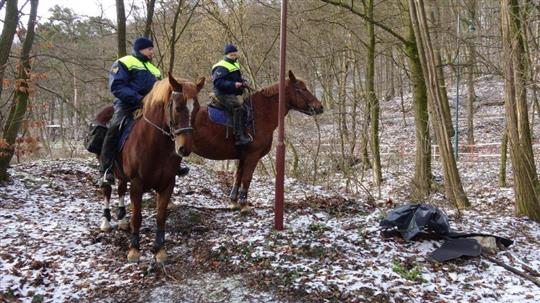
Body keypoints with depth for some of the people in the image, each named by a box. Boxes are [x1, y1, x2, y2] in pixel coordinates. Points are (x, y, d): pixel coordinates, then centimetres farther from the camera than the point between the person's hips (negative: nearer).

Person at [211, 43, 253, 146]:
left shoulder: (235, 65, 19)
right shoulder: (221, 67, -12)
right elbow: (217, 82, -23)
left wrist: (243, 82, 6)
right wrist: (233, 84, -31)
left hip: (234, 94, 10)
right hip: (224, 95, -10)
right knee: (238, 109, -26)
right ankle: (239, 137, -26)